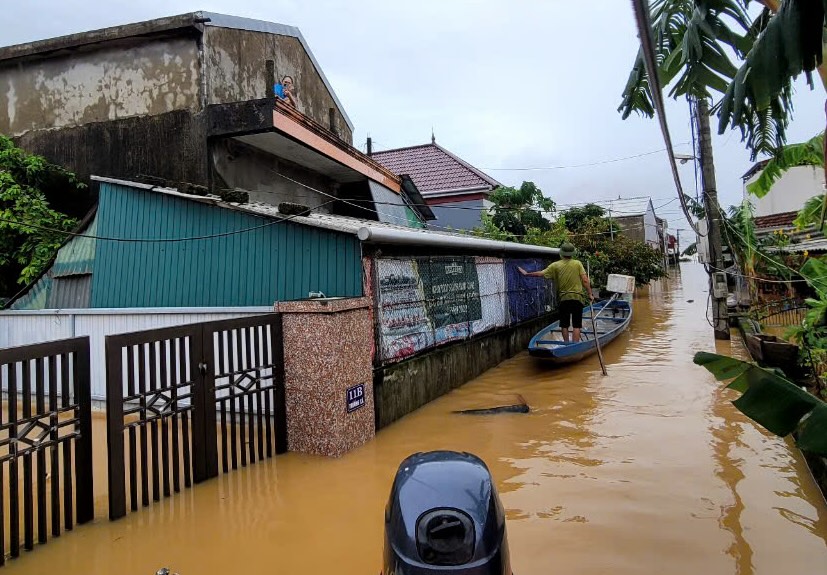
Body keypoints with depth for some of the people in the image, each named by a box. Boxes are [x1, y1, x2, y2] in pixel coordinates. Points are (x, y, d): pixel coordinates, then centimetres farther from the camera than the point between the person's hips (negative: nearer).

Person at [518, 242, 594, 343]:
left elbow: (541, 274, 2)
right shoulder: (578, 264, -4)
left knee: (564, 325, 13)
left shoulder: (556, 265, -2)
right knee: (576, 326, 2)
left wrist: (526, 273, 15)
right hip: (577, 297, -1)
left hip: (563, 298, 1)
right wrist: (590, 294, 1)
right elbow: (585, 280, -7)